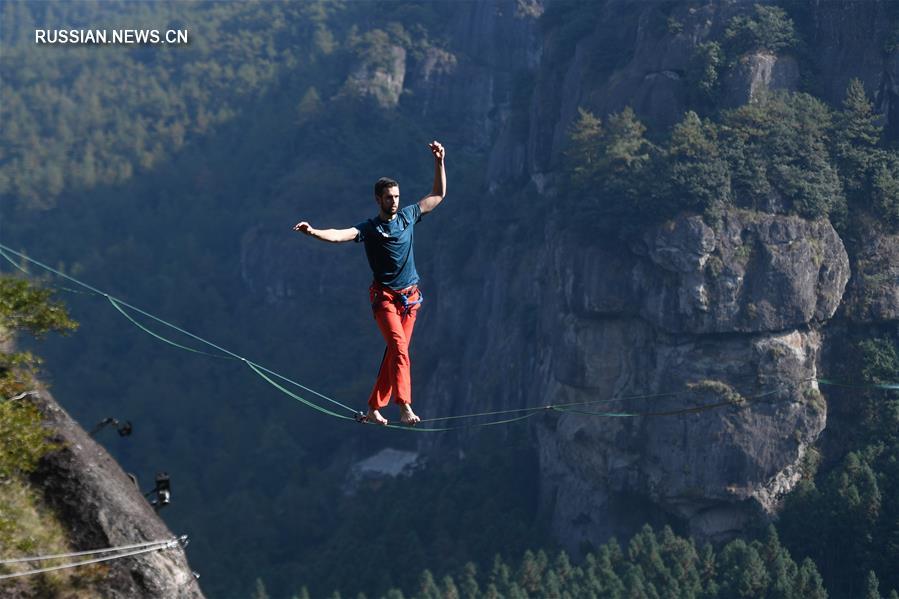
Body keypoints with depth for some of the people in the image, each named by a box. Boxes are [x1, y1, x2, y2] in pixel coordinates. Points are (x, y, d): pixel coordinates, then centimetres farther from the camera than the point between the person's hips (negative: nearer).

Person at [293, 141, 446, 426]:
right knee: (399, 348, -21)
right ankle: (405, 408, -28)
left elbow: (438, 195, 17)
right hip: (385, 297, -5)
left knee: (395, 353, 5)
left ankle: (374, 408, 13)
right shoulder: (370, 228, -7)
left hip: (410, 297, 5)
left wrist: (439, 161, 9)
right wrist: (314, 232, -43)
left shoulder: (407, 216, 8)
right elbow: (339, 235, -24)